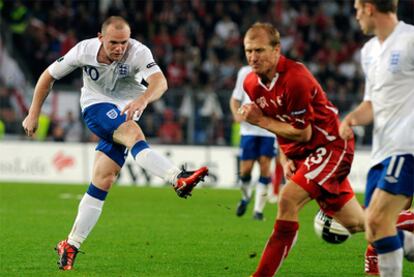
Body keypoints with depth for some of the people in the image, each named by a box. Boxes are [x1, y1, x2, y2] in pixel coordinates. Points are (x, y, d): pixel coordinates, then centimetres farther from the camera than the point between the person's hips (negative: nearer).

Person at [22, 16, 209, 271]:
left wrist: (143, 99, -61)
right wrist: (33, 114, 0)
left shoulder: (138, 52, -23)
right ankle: (178, 179, -53)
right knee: (134, 134, -32)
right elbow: (49, 76, -1)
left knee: (103, 181, -5)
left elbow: (160, 81, -41)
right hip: (96, 107, -1)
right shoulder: (84, 51, -16)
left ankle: (71, 245, 4)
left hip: (124, 113, 2)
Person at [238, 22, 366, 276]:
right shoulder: (252, 83, -1)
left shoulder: (295, 79, -26)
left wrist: (260, 120, -18)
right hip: (300, 153, 8)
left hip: (330, 146, -8)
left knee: (289, 200, -24)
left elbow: (303, 133, -21)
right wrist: (285, 160, 2)